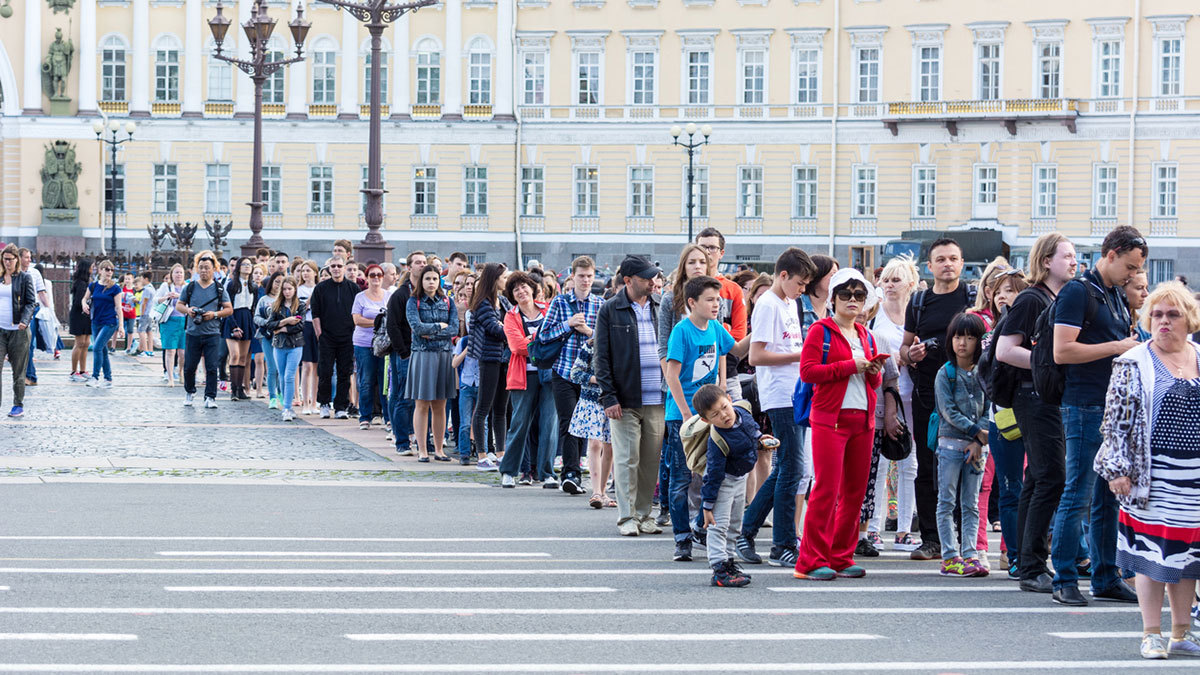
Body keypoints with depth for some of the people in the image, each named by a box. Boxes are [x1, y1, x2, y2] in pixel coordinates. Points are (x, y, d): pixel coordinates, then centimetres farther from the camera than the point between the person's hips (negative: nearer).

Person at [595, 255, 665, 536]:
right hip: (626, 399, -4)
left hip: (657, 398, 4)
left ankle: (644, 513, 15)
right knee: (627, 459, -2)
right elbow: (602, 357, -2)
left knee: (651, 460, 5)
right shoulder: (610, 311, -1)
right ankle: (626, 516, 4)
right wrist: (609, 397, -10)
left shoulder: (660, 309, 11)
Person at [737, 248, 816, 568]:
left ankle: (746, 532, 18)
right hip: (780, 397, -9)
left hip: (795, 395, 9)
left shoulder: (790, 304, 18)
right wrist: (799, 355, -15)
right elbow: (756, 356, -16)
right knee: (791, 469, -8)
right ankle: (783, 546, -3)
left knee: (784, 469, 10)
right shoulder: (768, 304, -10)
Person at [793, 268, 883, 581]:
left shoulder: (865, 335, 18)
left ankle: (841, 558, 13)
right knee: (826, 489, -10)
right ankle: (811, 562, -6)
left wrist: (874, 371, 0)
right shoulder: (821, 330, -1)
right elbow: (807, 371, -12)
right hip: (830, 418, -7)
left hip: (863, 420, 7)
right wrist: (850, 366, -14)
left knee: (855, 491, 6)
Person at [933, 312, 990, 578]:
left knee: (971, 504, 4)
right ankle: (950, 557, -1)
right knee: (947, 503, -2)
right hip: (950, 443, -3)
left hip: (977, 446, 3)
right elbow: (949, 411, -8)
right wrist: (978, 432, -13)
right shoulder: (945, 374, -1)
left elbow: (989, 410, 3)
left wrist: (978, 443, -10)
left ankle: (970, 554, 5)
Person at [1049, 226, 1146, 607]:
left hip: (1116, 408, 8)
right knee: (1078, 496, -6)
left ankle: (1106, 580, 16)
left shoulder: (1118, 298, 18)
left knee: (1109, 499, 11)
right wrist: (1116, 348, -15)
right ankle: (1064, 581, -1)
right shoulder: (1078, 292, -9)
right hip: (1085, 407, -8)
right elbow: (1062, 351, -17)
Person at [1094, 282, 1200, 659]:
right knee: (1151, 554, -1)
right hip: (1152, 475, -4)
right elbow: (1116, 421, -3)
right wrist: (1117, 469, -10)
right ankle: (1151, 634, 8)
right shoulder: (1133, 364, -2)